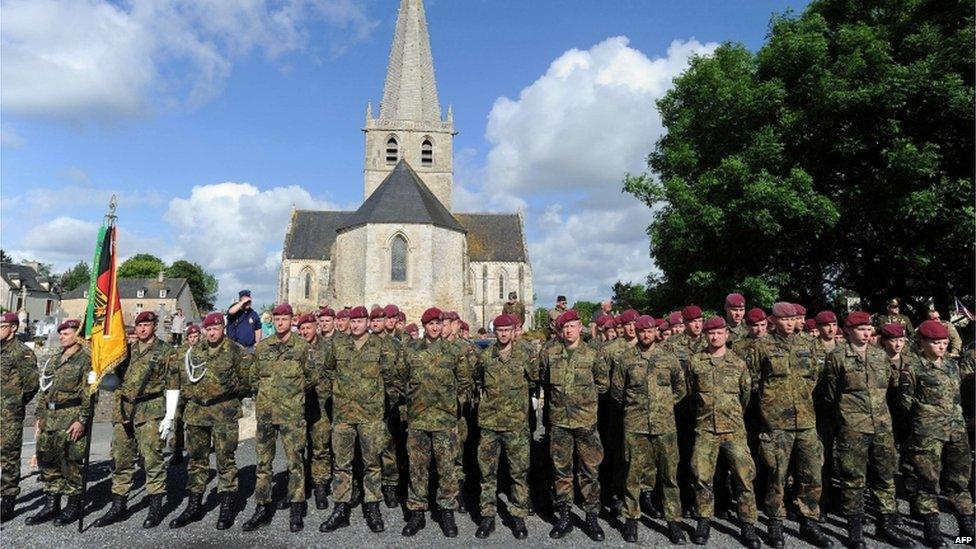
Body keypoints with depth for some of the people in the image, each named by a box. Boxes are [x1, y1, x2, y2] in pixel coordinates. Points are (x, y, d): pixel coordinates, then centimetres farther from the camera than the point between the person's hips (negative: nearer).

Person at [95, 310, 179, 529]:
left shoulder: (166, 351, 0)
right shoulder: (127, 350, 15)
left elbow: (173, 386, -3)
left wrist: (170, 417, -9)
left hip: (150, 412, -5)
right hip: (123, 411, 5)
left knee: (152, 458, -3)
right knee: (121, 459, 11)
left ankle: (156, 507, 7)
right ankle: (118, 506, 23)